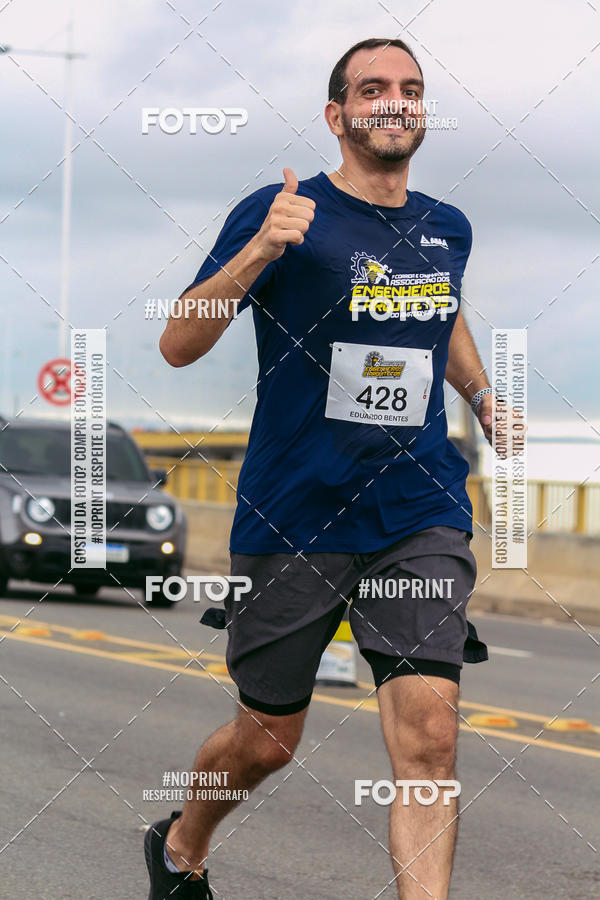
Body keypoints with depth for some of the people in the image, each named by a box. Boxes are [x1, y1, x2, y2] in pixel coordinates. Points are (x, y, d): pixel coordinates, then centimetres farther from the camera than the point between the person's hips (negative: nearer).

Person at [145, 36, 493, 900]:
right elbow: (178, 345, -13)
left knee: (429, 736, -14)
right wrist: (257, 254, -27)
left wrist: (486, 398, 18)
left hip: (420, 518, 3)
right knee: (267, 739, 11)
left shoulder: (447, 228, 10)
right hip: (293, 520, -3)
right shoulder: (280, 213, -7)